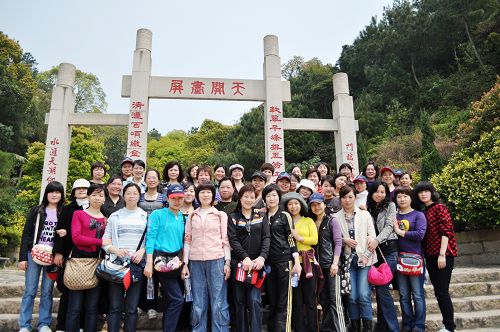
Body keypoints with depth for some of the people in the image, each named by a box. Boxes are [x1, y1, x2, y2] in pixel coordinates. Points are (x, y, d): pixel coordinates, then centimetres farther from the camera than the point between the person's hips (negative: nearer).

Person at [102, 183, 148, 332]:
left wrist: (142, 251, -11)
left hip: (137, 263, 0)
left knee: (132, 307, 3)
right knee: (115, 306, 1)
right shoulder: (115, 216, 10)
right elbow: (105, 240, 6)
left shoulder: (146, 216, 9)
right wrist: (115, 250, -12)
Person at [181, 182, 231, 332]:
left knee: (218, 302, -2)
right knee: (198, 303, 6)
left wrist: (227, 262, -4)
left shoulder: (221, 215, 6)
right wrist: (185, 264, 4)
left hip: (216, 260, -2)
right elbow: (187, 240, 10)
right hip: (196, 261, 2)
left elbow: (226, 240, 4)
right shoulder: (192, 216, 12)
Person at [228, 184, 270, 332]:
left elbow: (266, 238, 0)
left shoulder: (261, 217, 9)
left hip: (257, 262, 0)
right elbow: (233, 240, -5)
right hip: (239, 263, 0)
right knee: (239, 300, 6)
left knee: (254, 300, -6)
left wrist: (262, 257, -16)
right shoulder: (233, 217, 5)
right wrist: (245, 257, -18)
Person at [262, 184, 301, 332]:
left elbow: (291, 239, -2)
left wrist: (297, 262, -8)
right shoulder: (262, 217, 11)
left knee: (283, 302, -2)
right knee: (272, 301, 10)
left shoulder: (284, 216, 1)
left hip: (284, 260, -3)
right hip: (268, 262, 4)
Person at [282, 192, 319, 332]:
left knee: (310, 299, 4)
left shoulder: (309, 221, 7)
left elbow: (314, 240, -3)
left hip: (308, 262, 0)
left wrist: (298, 237, -11)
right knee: (296, 300, 8)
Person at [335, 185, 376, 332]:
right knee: (352, 296, 1)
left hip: (365, 259, 0)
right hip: (347, 259, 1)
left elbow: (372, 236, 1)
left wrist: (366, 255, -7)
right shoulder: (336, 217, 4)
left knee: (364, 295, -6)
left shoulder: (365, 214, 4)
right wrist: (344, 240, -13)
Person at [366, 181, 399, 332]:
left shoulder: (390, 205, 1)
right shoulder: (369, 208, 13)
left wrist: (377, 240, -22)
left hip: (389, 250, -4)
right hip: (375, 251, 4)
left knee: (382, 288, -9)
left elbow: (389, 226, -10)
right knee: (378, 287, 6)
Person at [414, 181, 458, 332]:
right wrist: (425, 255, 8)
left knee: (442, 291, -6)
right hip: (430, 256, 7)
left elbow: (446, 232, -12)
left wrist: (442, 254, -18)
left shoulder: (440, 208, -5)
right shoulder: (422, 212, 14)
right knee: (438, 291, 11)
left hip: (443, 254, -7)